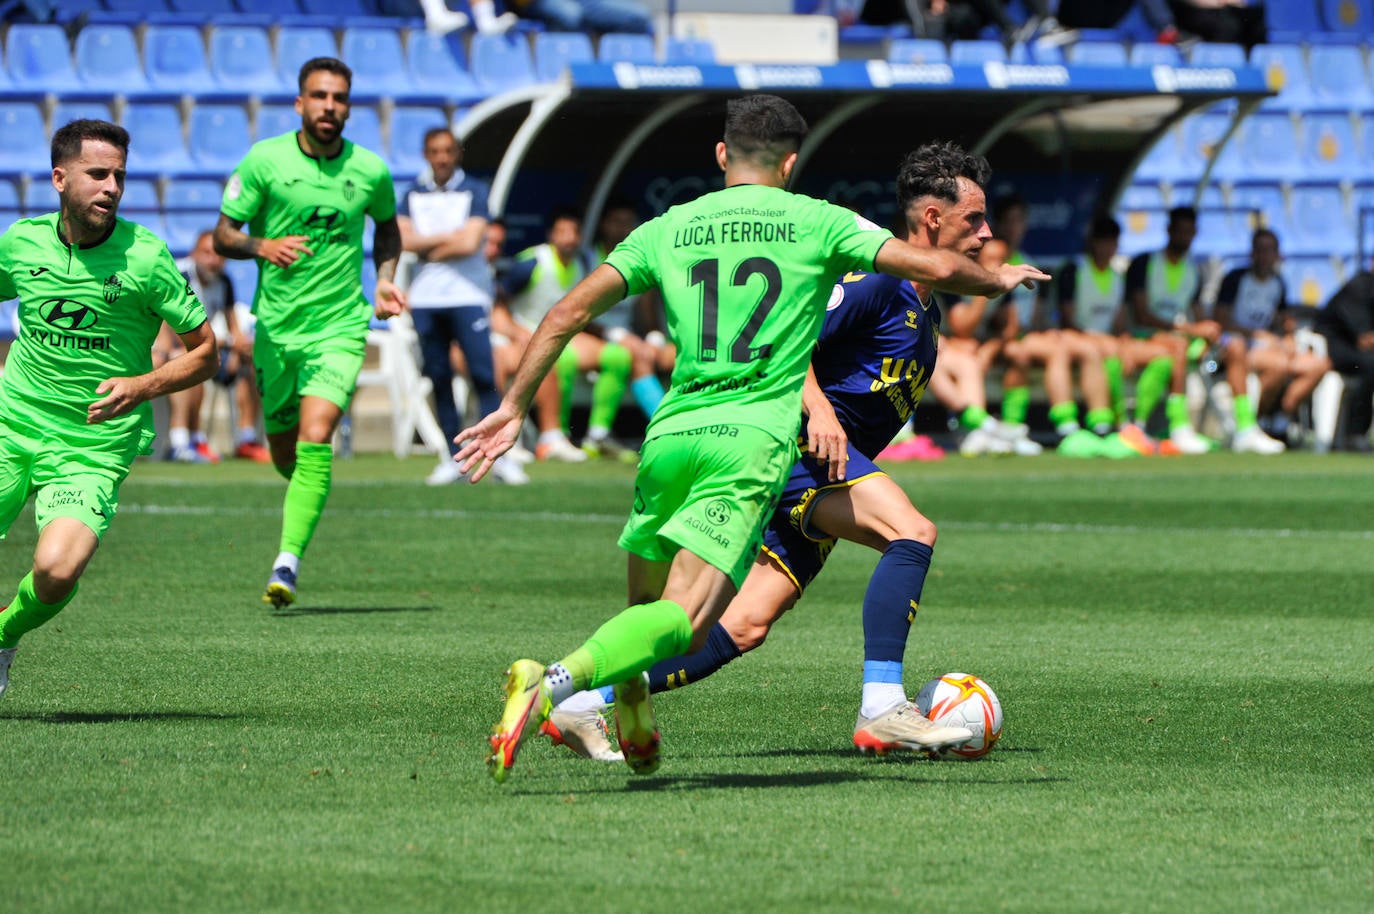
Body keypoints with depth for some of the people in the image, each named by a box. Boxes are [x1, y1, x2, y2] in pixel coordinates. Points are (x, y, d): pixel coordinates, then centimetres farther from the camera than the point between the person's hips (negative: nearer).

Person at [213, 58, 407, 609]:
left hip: (339, 326, -1)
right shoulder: (265, 161, -5)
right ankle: (306, 495, 49)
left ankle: (287, 565, -23)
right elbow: (223, 235, -1)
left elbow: (386, 226, 22)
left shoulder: (371, 171, -1)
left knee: (315, 443, -20)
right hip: (275, 326, 1)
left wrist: (384, 280, 7)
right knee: (284, 454, 12)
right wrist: (261, 246, -21)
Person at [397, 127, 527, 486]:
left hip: (468, 295, -3)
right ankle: (452, 459, 8)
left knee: (483, 374, -10)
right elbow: (404, 240, -3)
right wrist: (449, 237, -6)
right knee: (439, 378, 3)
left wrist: (428, 248, -1)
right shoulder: (413, 194, 11)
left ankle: (500, 456, -11)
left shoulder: (474, 191, 3)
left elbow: (470, 243, -9)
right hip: (425, 299, 3)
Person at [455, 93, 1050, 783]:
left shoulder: (667, 229, 16)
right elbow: (937, 268, 5)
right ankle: (555, 681, -37)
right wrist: (998, 281, 26)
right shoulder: (816, 222, 9)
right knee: (681, 620, -16)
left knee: (646, 602, 26)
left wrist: (513, 408, 18)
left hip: (670, 434, 4)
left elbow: (568, 315, 12)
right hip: (753, 440, -4)